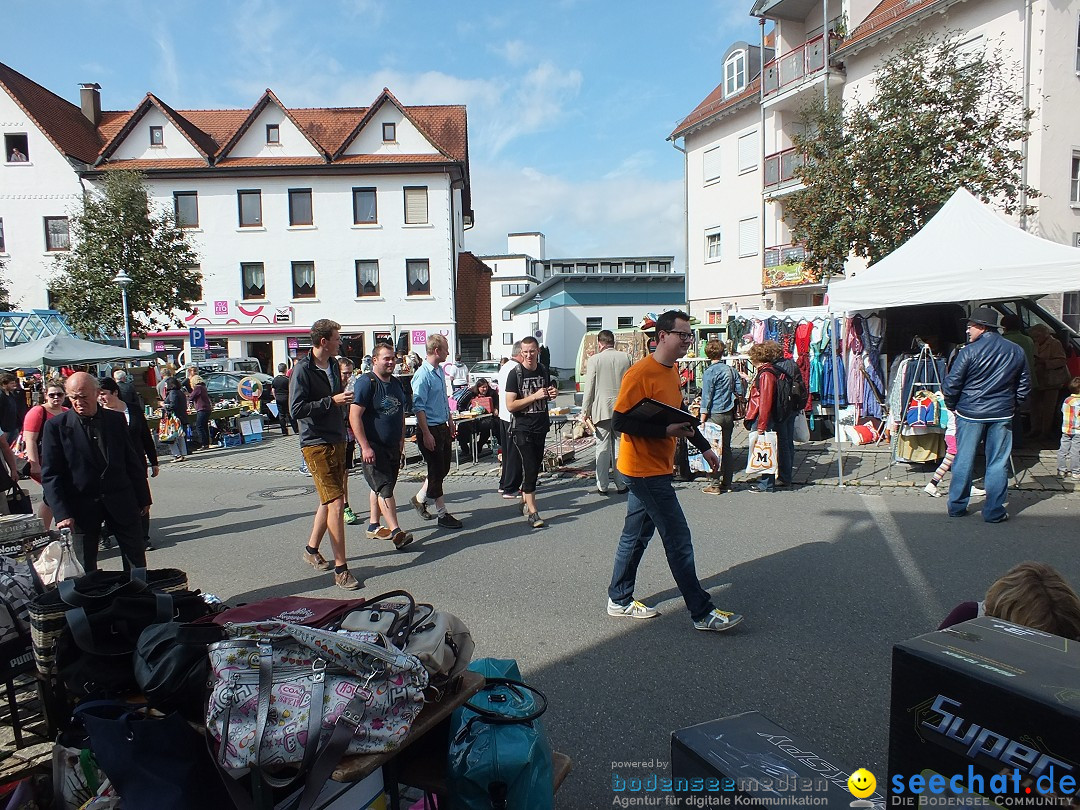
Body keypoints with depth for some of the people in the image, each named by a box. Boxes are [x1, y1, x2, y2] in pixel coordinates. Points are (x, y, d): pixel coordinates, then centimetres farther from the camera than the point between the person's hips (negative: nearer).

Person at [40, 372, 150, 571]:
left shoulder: (116, 419, 4)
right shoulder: (56, 426, -3)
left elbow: (133, 463, 9)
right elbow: (50, 475, -5)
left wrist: (143, 499, 9)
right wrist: (61, 514, -13)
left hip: (121, 501, 2)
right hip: (81, 505, -2)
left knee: (136, 561, 9)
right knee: (85, 569, 7)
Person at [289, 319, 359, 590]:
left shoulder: (333, 365, 13)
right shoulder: (303, 370, -12)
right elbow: (296, 409, -19)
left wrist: (345, 398, 10)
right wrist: (331, 401, -20)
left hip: (337, 441, 9)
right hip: (316, 444, -8)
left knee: (329, 500, 16)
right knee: (336, 503, -12)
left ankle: (312, 550, 35)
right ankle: (340, 569, -6)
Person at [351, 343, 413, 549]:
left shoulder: (396, 383, 12)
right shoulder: (365, 382, -13)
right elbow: (354, 416, -18)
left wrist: (401, 440, 16)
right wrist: (365, 447, -22)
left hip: (393, 447, 8)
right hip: (373, 448, -8)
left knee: (380, 487, 15)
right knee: (385, 489, -11)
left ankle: (374, 526, 26)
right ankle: (396, 532, -11)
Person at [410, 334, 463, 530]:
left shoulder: (440, 371, 10)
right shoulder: (423, 375, -18)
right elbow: (418, 407, -21)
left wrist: (450, 422, 22)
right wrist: (426, 434, -22)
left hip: (442, 427, 9)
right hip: (429, 429, -9)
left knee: (443, 468, 16)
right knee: (436, 471, 1)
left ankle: (420, 499, 34)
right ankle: (443, 514, 11)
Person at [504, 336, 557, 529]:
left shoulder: (544, 371, 7)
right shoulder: (515, 374, -10)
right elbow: (510, 405, -15)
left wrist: (552, 395, 0)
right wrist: (535, 396, -22)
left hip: (541, 427, 6)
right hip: (522, 428, -6)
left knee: (535, 466, 12)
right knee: (529, 467, -10)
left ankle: (525, 501, 30)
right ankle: (532, 512, -7)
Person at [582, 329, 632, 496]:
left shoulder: (594, 360, -6)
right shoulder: (626, 357, 3)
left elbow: (589, 388, -5)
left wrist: (585, 412, 2)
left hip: (601, 410, -3)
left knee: (603, 448, 3)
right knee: (620, 447, 9)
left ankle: (602, 486, 7)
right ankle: (621, 484, 14)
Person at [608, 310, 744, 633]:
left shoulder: (671, 371, 12)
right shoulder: (640, 373, -19)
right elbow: (619, 421, -21)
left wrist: (704, 446, 22)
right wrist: (665, 431, -26)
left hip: (657, 467, 10)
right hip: (645, 469, -10)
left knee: (636, 535, 16)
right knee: (678, 539, -4)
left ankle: (620, 600, 29)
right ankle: (702, 612, 7)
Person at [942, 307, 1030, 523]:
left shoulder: (969, 351, -11)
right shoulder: (1016, 351, 4)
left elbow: (951, 384, -10)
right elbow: (1024, 384, 12)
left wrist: (952, 406, 6)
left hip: (970, 414, -3)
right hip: (1002, 416, 3)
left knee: (964, 461, 8)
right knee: (998, 464, 8)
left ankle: (956, 507, 16)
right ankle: (994, 512, 11)